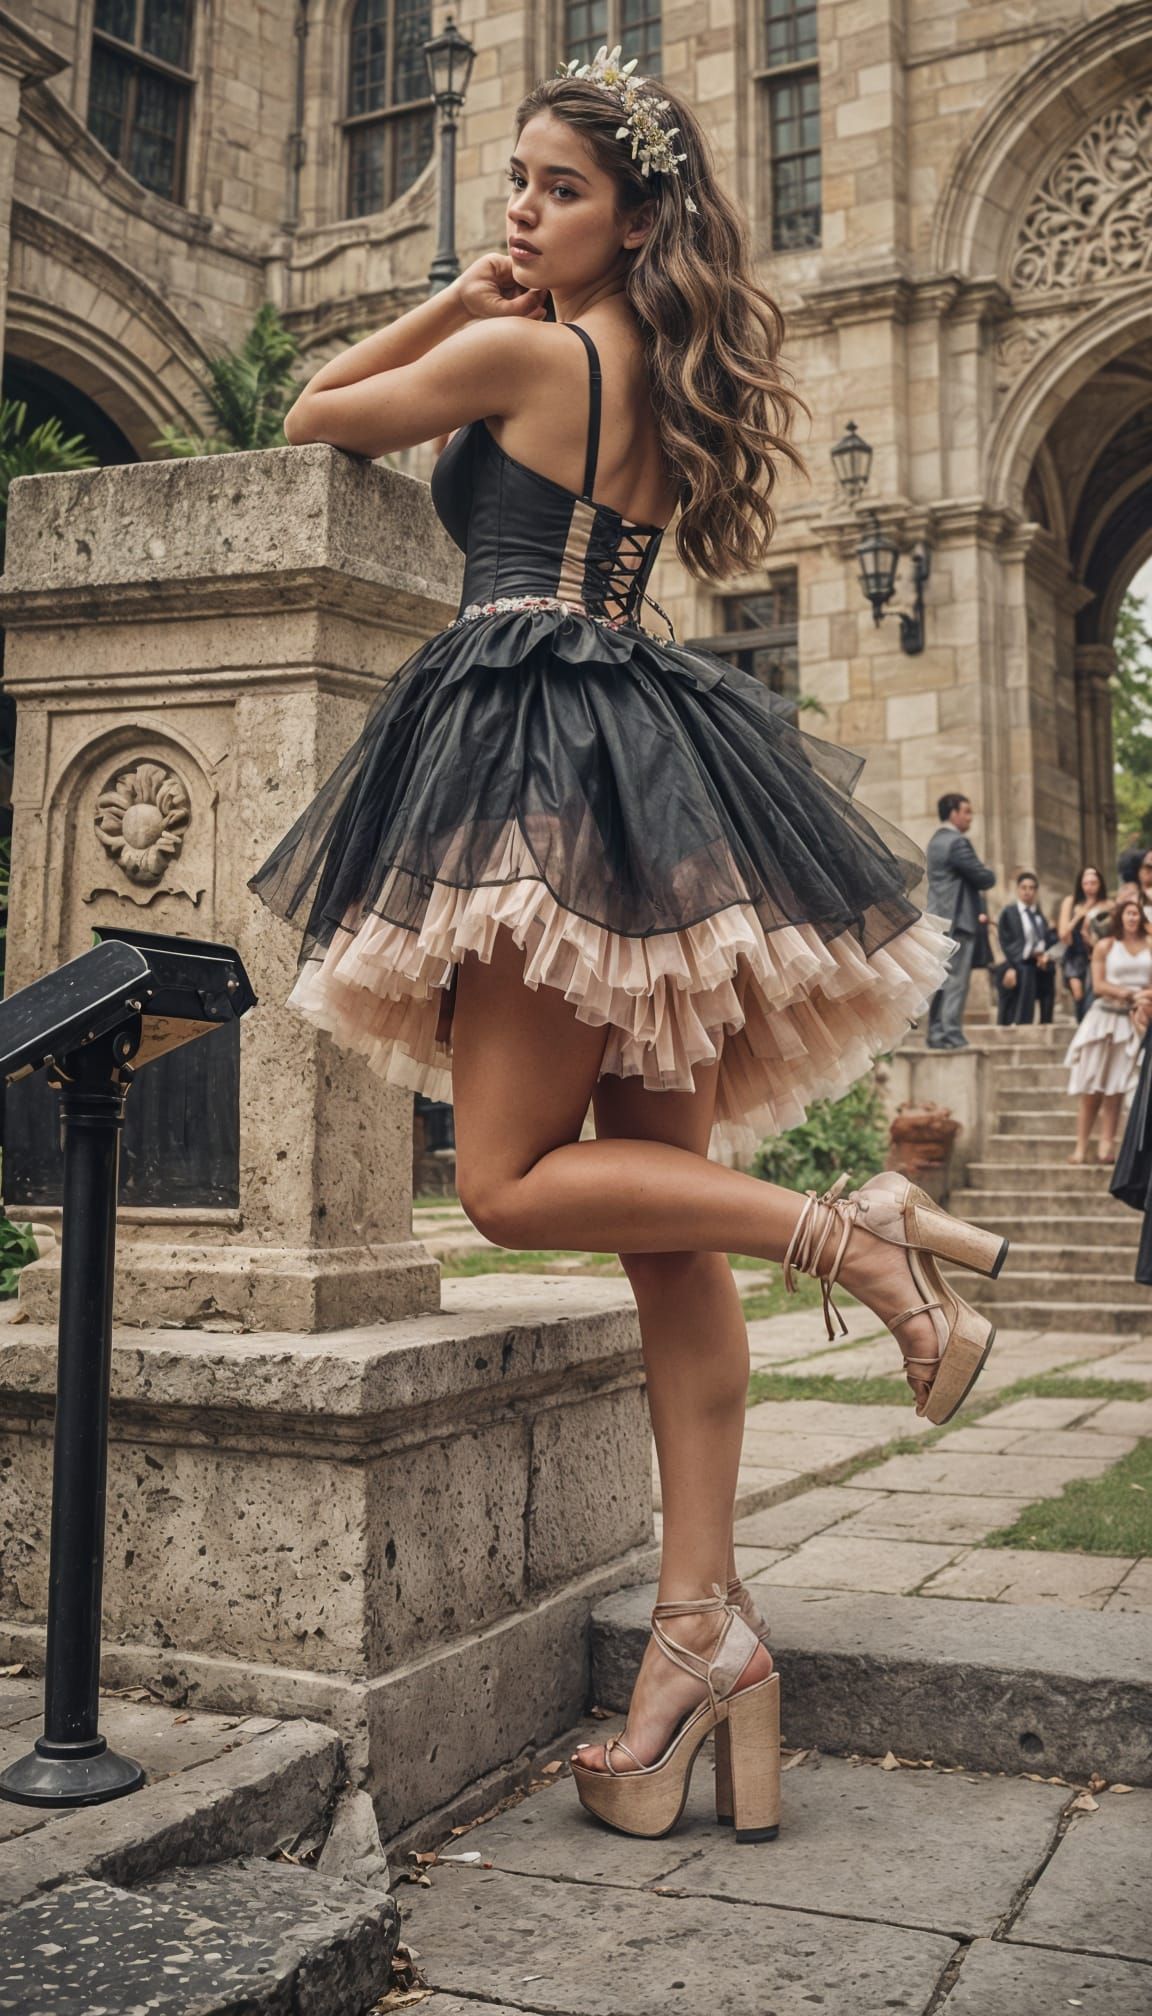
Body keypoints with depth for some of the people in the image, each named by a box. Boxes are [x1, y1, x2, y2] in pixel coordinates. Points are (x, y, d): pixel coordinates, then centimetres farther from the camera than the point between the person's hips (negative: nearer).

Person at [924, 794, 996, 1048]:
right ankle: (951, 1035, -10)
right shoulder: (957, 842, -14)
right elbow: (985, 878, -14)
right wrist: (989, 875, 7)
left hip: (939, 920, 9)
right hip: (958, 920, -9)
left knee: (943, 981, 10)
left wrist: (981, 877, 8)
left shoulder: (936, 841, 17)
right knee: (956, 981, -8)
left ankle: (936, 1034, 10)